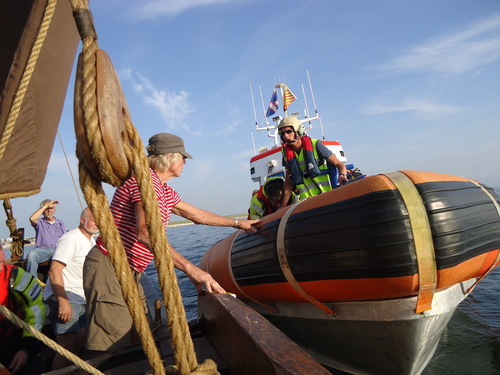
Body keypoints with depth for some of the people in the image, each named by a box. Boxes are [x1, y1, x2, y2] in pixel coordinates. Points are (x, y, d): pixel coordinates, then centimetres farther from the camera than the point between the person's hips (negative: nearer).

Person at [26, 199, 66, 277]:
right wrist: (45, 206, -1)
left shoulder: (61, 223, 25)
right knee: (31, 255, -34)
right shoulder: (40, 222, 19)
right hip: (43, 249, 0)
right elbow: (32, 219, -7)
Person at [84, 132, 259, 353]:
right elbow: (146, 231, -32)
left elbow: (197, 215, 22)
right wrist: (190, 269, -36)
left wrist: (238, 223, 28)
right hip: (108, 268, -10)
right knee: (110, 351, -9)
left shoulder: (164, 191, 14)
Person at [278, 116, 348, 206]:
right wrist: (282, 208, 10)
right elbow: (288, 183, 13)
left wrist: (342, 175, -24)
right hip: (306, 202, 3)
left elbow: (340, 165, -1)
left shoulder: (315, 144, -3)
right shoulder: (286, 153, 8)